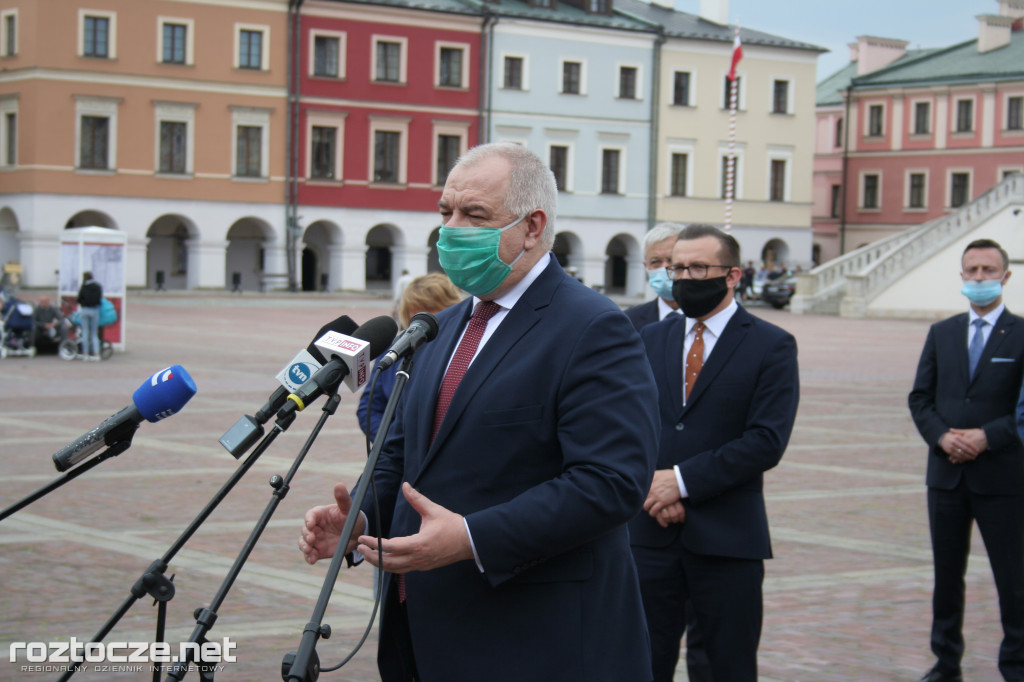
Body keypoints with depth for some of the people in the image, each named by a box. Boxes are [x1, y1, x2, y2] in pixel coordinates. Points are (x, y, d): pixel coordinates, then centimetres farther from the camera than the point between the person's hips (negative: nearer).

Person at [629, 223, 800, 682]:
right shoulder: (650, 339, 11)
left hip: (727, 539, -3)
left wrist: (683, 481, -15)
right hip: (650, 530, 3)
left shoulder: (772, 346, -2)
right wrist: (651, 486, -11)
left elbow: (767, 441, -12)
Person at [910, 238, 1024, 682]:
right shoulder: (941, 333, 10)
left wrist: (987, 437, -17)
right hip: (947, 473, 4)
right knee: (947, 575, 12)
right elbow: (919, 397, 7)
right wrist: (941, 436, -10)